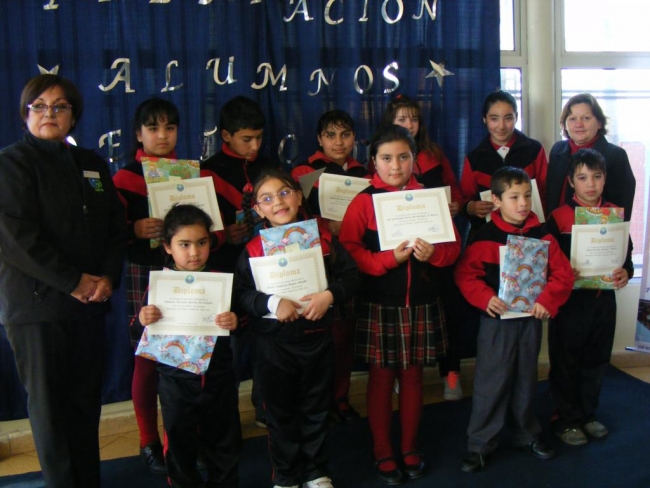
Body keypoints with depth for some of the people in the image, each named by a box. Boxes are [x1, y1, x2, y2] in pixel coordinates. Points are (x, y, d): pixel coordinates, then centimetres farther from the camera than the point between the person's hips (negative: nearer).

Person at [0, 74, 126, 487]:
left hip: (91, 302, 5)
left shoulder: (93, 165, 16)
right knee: (49, 405, 2)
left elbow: (116, 227, 12)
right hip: (37, 303, -5)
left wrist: (108, 277, -4)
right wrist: (73, 281, -14)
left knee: (86, 401, 9)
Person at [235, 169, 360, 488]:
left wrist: (329, 295, -19)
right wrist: (272, 302, -26)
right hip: (274, 344, -1)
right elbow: (241, 293, -12)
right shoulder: (253, 250, -6)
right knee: (280, 412, 12)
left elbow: (351, 275, -2)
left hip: (317, 338, 1)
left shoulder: (323, 239, -2)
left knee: (315, 409, 15)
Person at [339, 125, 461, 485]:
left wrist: (434, 253, -17)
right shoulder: (363, 202, -6)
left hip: (422, 303, 3)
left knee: (412, 376, 14)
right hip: (378, 305, -2)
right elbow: (347, 251, -12)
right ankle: (382, 453, 23)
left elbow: (454, 245, 4)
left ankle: (410, 449, 30)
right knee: (381, 378, 8)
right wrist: (389, 258, -22)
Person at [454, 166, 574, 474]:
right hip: (497, 319, -4)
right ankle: (480, 443, 12)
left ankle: (526, 435, 34)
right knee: (491, 381, 1)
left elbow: (563, 273, -1)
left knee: (526, 379, 17)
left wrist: (548, 300, -15)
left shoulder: (541, 235, 1)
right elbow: (465, 273, -10)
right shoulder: (485, 237, -10)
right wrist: (484, 298, -24)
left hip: (531, 318, 4)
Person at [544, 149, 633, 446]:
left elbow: (627, 253, 9)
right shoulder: (559, 216, -9)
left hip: (604, 299, 4)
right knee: (565, 361, 6)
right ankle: (565, 419, 21)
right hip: (570, 300, -4)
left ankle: (587, 415, 33)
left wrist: (626, 272, -10)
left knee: (596, 359, 16)